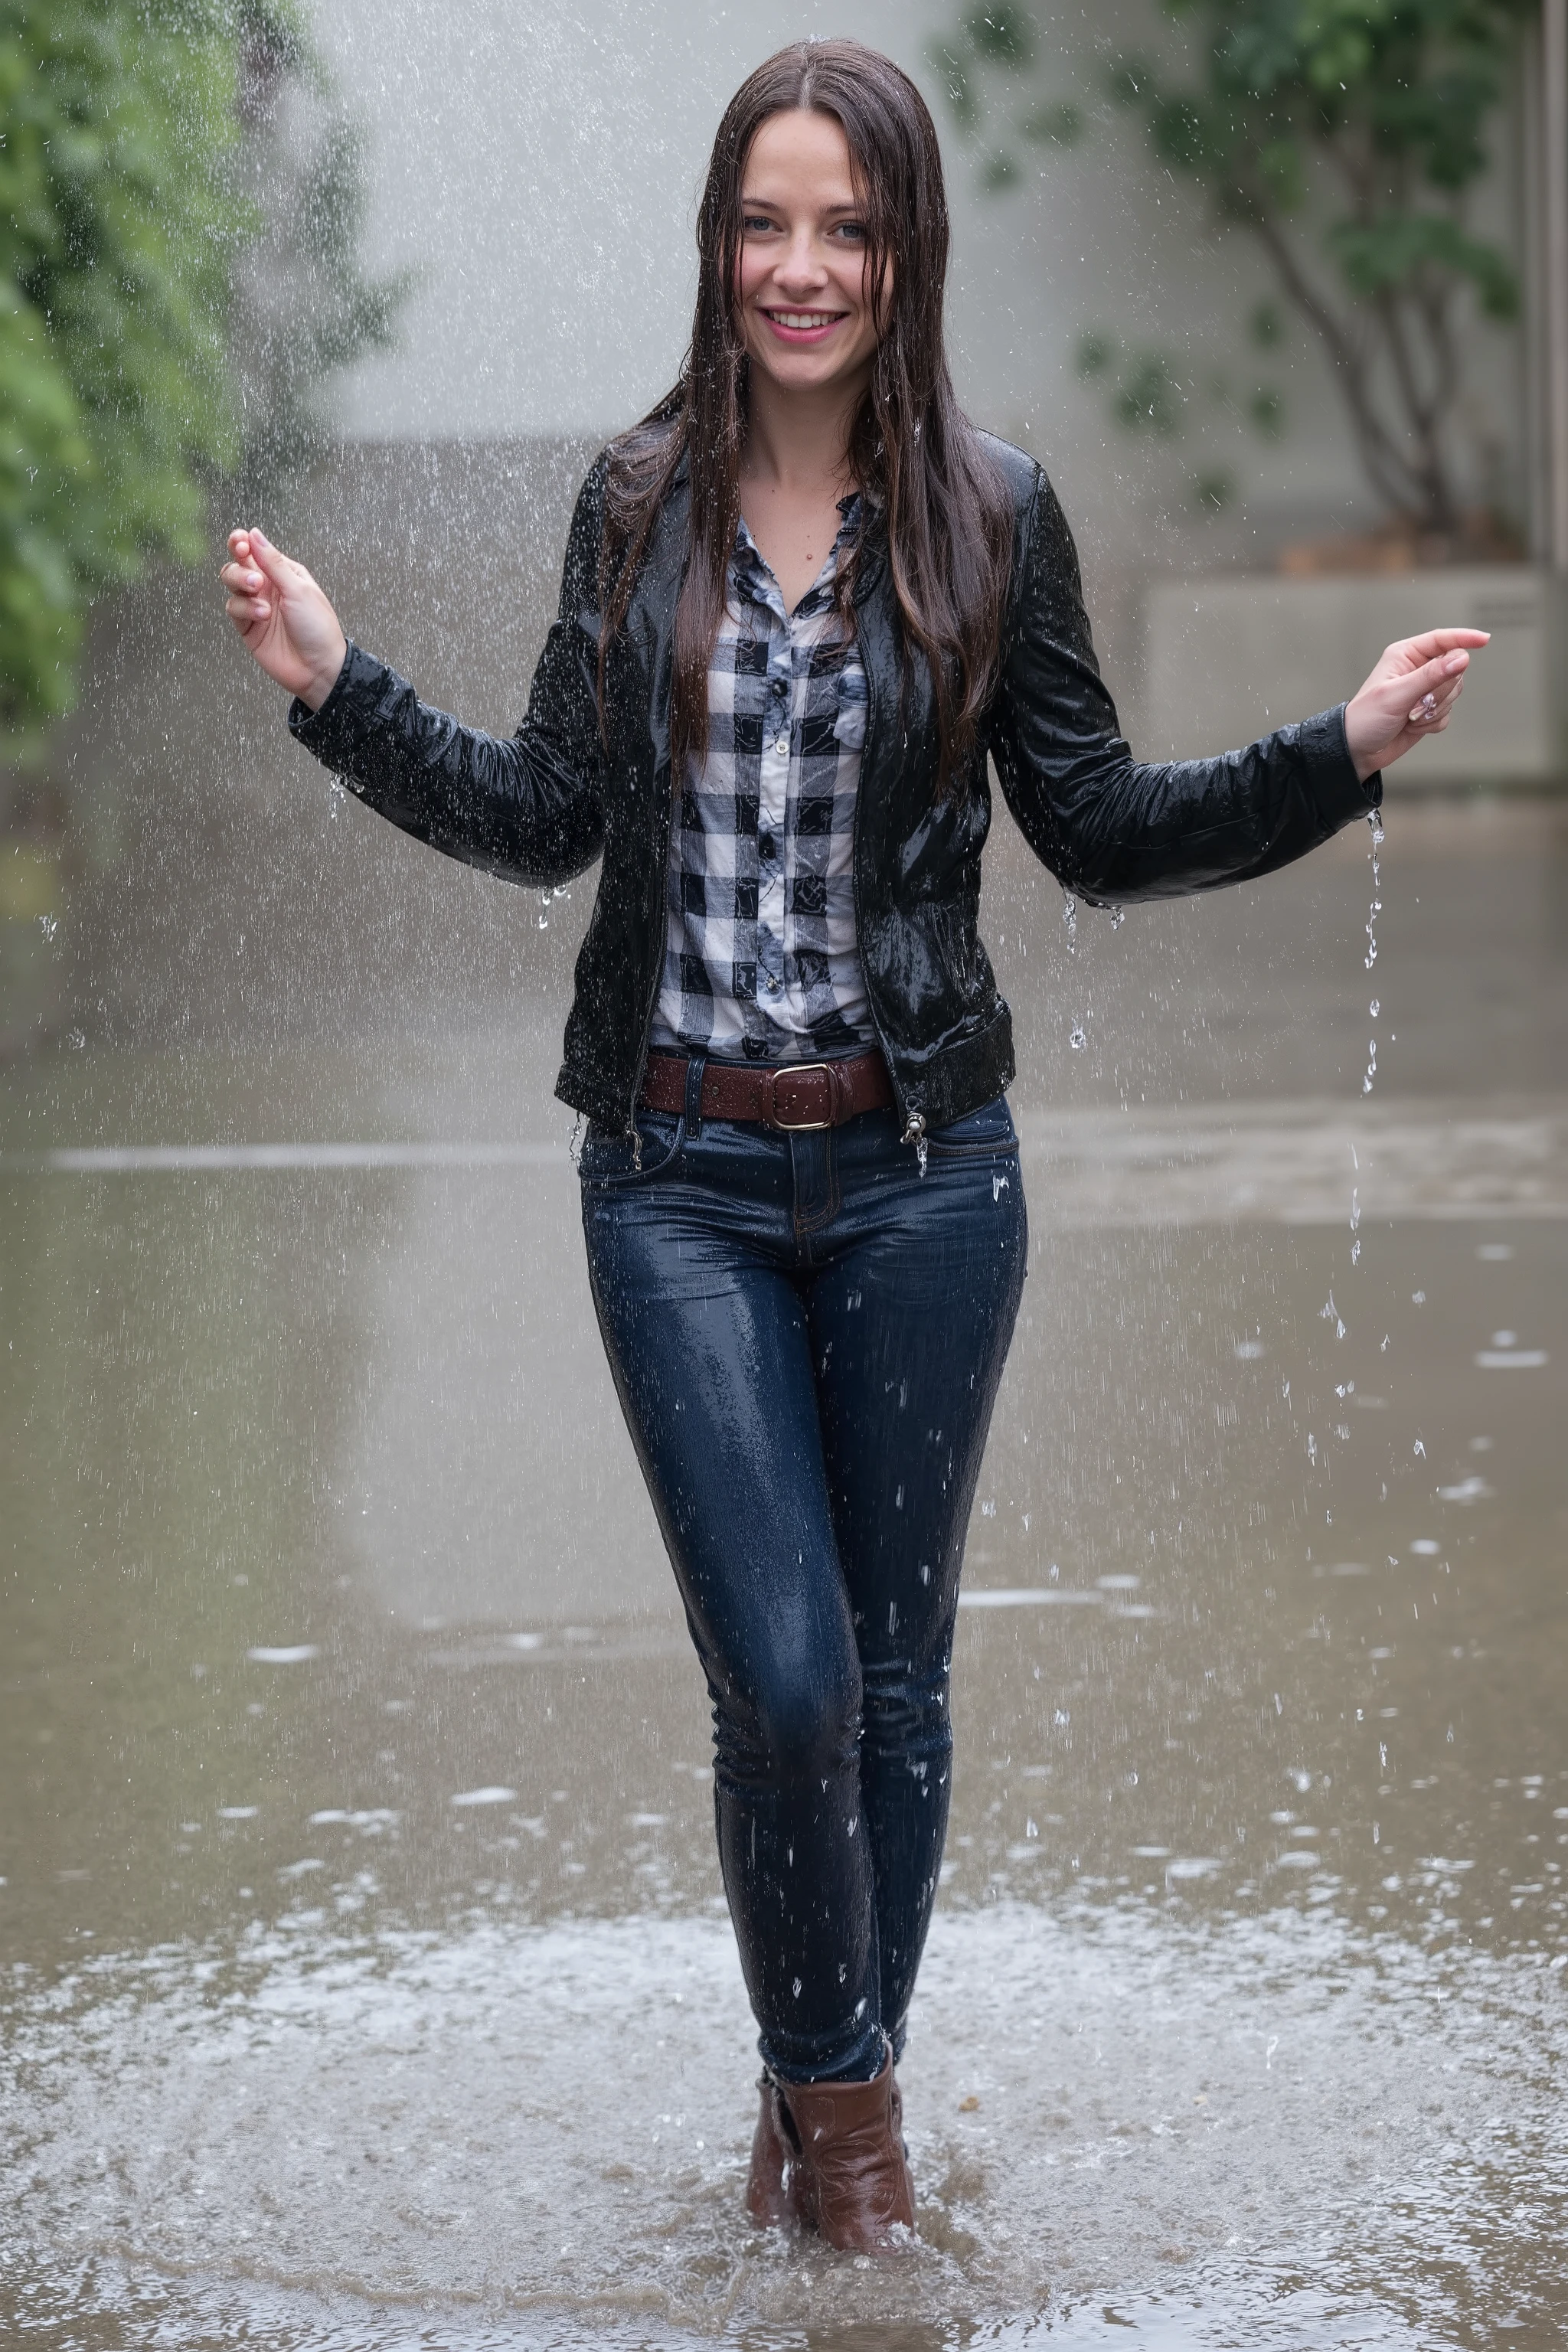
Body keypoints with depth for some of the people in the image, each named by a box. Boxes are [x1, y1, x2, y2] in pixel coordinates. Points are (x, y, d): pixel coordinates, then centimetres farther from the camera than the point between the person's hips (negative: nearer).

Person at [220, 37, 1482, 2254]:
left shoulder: (991, 513, -1)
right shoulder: (640, 503, 3)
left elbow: (1098, 827, 4)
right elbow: (548, 815, 7)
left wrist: (1345, 753, -7)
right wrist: (339, 686, -1)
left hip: (919, 1173, 0)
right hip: (683, 1179, 0)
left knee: (895, 1674, 10)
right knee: (783, 1680, -5)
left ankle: (835, 2096, 30)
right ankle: (833, 2088, 19)